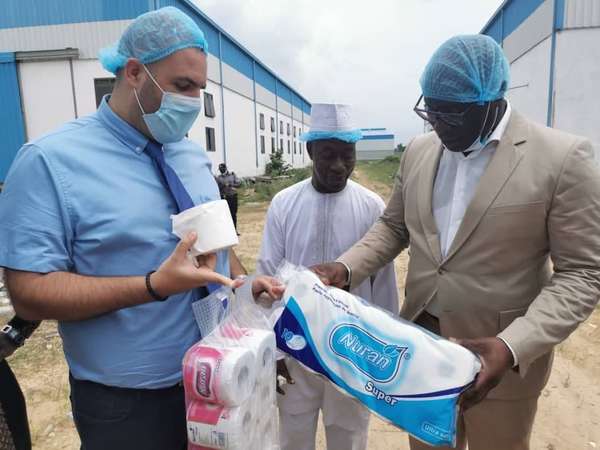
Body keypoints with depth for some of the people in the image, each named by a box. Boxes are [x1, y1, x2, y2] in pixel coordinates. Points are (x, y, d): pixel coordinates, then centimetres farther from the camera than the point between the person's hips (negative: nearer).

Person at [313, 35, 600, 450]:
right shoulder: (419, 151, 1)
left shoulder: (563, 157, -13)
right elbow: (394, 226, 9)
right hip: (421, 341, 4)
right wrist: (347, 267, -9)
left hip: (500, 354, -3)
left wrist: (513, 347, -25)